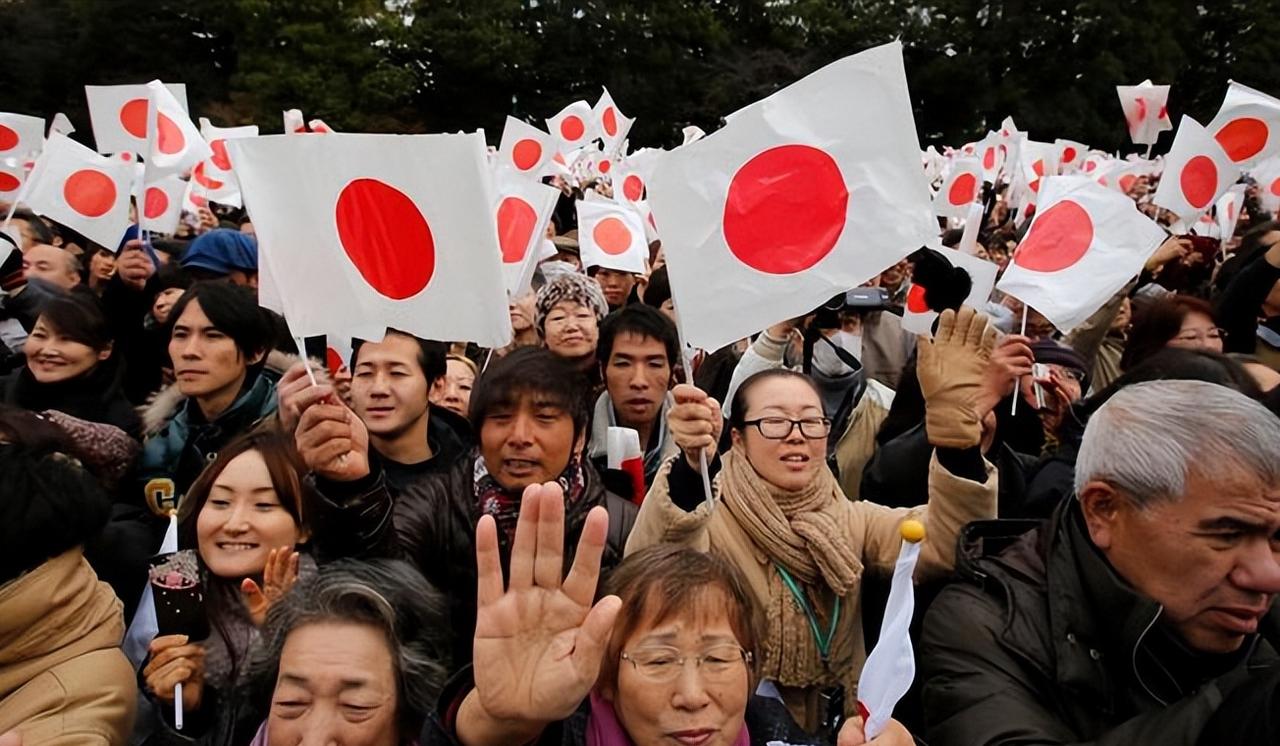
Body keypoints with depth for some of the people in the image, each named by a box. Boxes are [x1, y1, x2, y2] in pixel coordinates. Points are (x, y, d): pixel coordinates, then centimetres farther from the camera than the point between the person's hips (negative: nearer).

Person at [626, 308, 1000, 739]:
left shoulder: (851, 521, 1)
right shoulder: (710, 523, -10)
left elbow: (947, 546, -15)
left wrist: (958, 430, -30)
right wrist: (692, 466, -47)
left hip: (845, 729, 5)